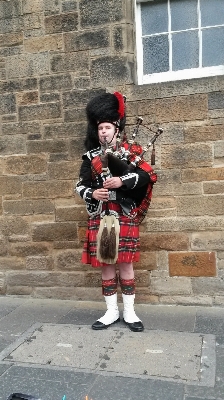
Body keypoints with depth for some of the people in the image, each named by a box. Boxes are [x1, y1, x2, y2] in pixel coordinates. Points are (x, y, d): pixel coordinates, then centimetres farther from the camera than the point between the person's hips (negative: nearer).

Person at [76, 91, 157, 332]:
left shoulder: (130, 152, 3)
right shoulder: (90, 157, 10)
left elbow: (146, 176, -11)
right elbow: (80, 186, 6)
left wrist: (122, 181, -26)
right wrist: (93, 193, -15)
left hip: (125, 217, -2)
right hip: (100, 218, 3)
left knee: (125, 265, 3)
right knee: (105, 265, 8)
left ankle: (129, 312, 17)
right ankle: (111, 312, 22)